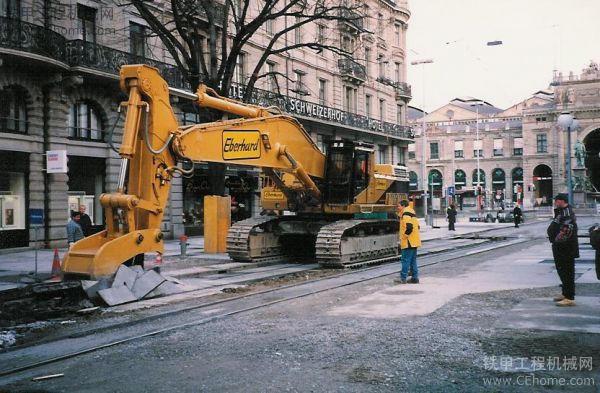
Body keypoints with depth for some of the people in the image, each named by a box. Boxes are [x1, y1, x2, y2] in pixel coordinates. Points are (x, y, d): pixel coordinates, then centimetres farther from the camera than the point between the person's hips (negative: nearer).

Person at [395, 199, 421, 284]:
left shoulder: (405, 214, -13)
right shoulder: (411, 212, 18)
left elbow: (409, 227, -26)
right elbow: (417, 226, 20)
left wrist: (405, 235, -14)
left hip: (408, 242, -10)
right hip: (414, 241, 10)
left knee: (405, 260, -6)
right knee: (413, 260, 13)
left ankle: (403, 278, -4)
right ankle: (415, 278, 14)